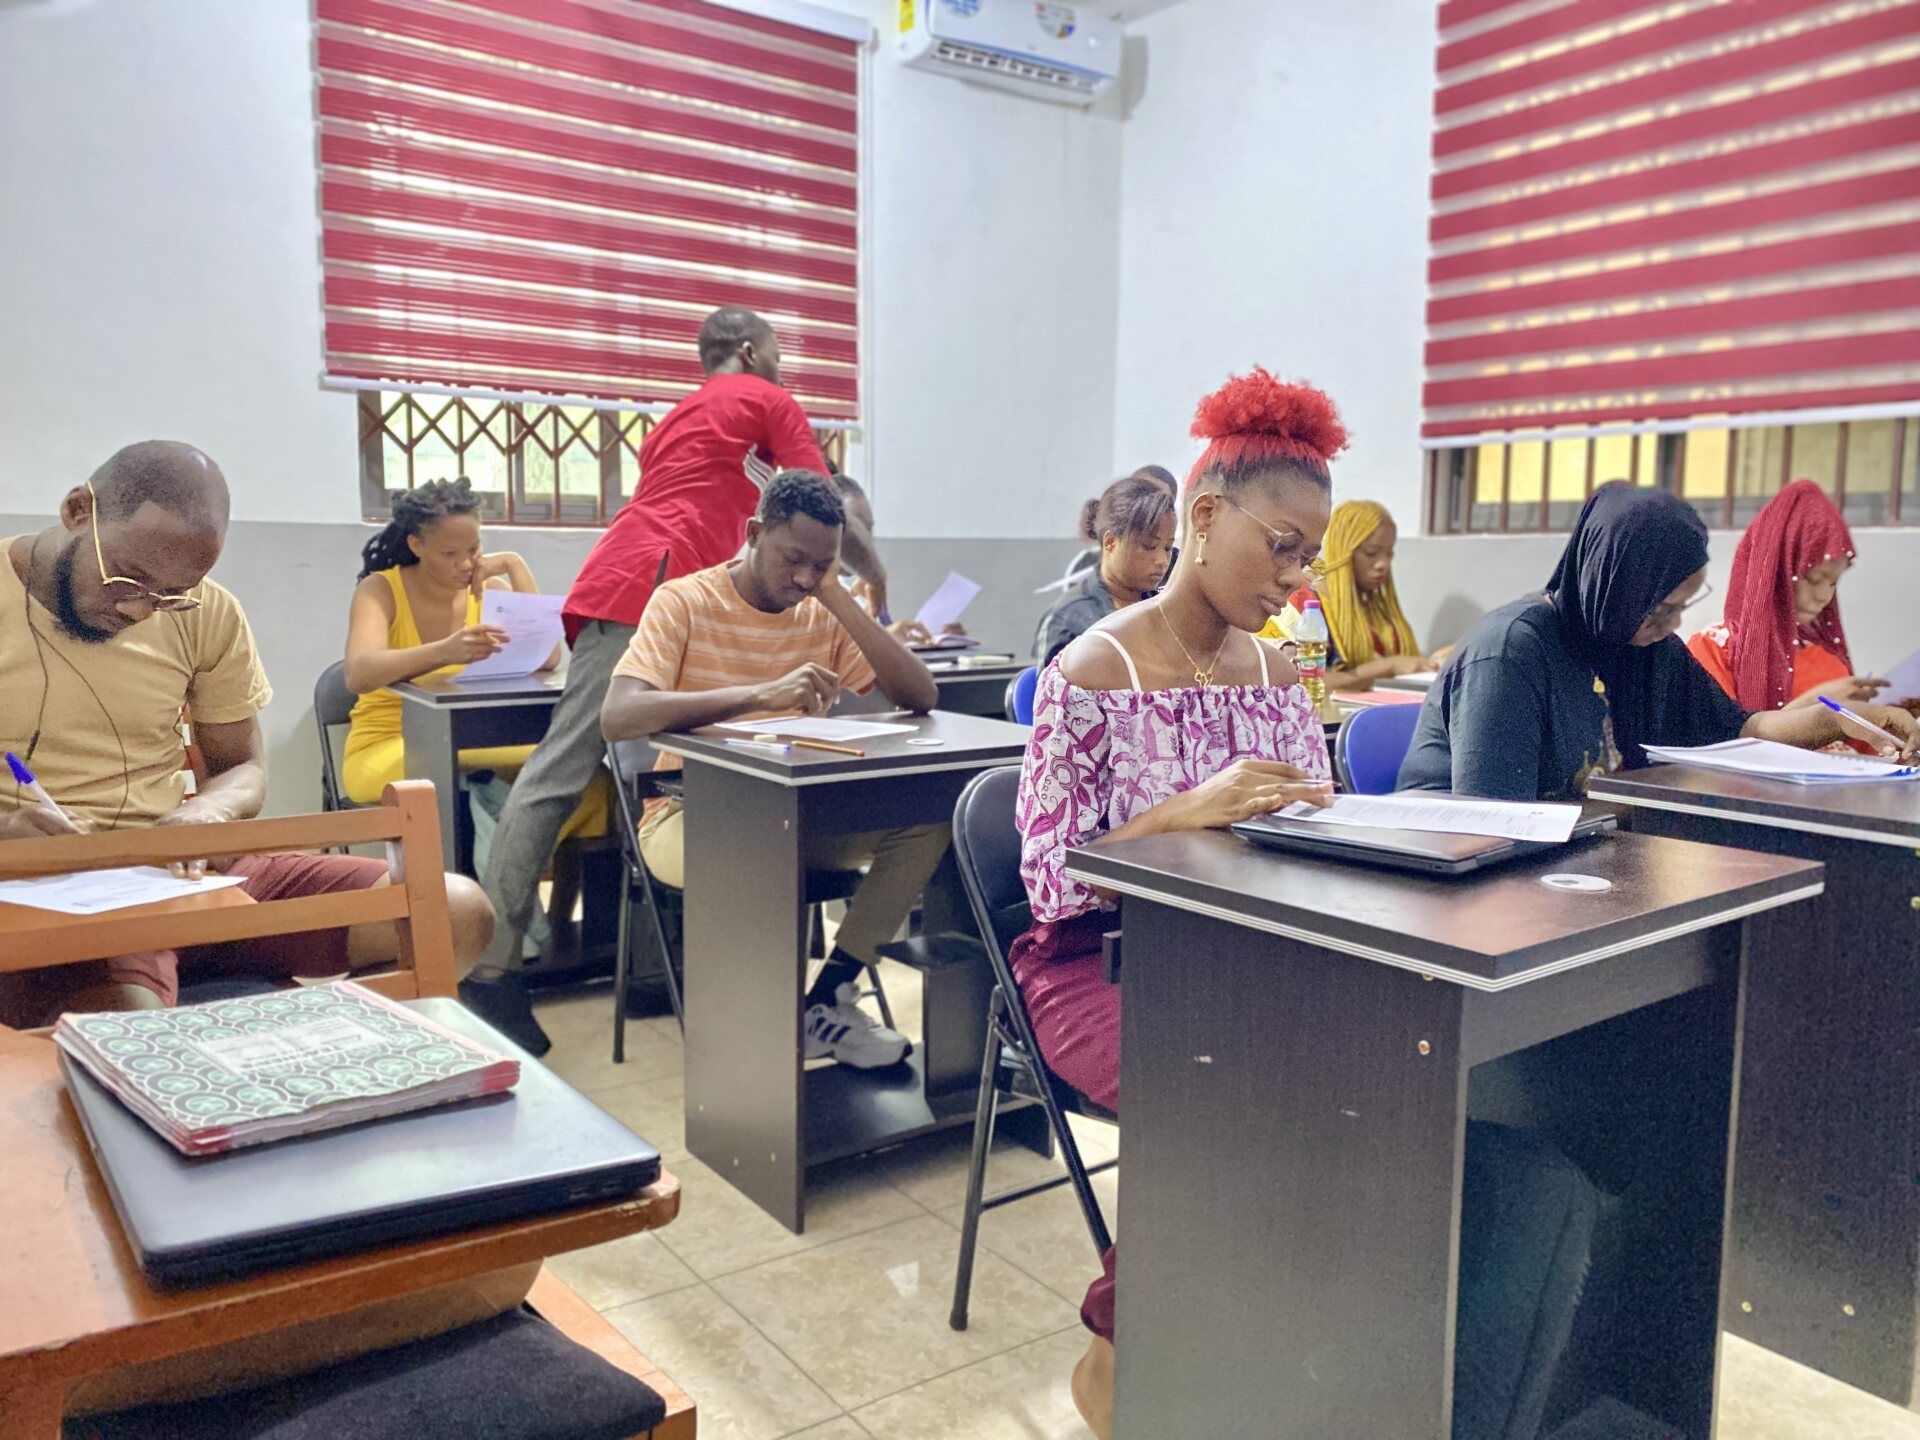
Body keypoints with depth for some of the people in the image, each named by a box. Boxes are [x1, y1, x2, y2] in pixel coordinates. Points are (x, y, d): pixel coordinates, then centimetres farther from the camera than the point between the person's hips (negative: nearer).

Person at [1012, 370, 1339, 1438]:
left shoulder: (1274, 668, 8)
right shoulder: (1096, 671, -12)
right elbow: (1051, 876, -16)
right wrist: (1192, 809, -29)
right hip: (1101, 961, -5)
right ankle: (1122, 1354, -3)